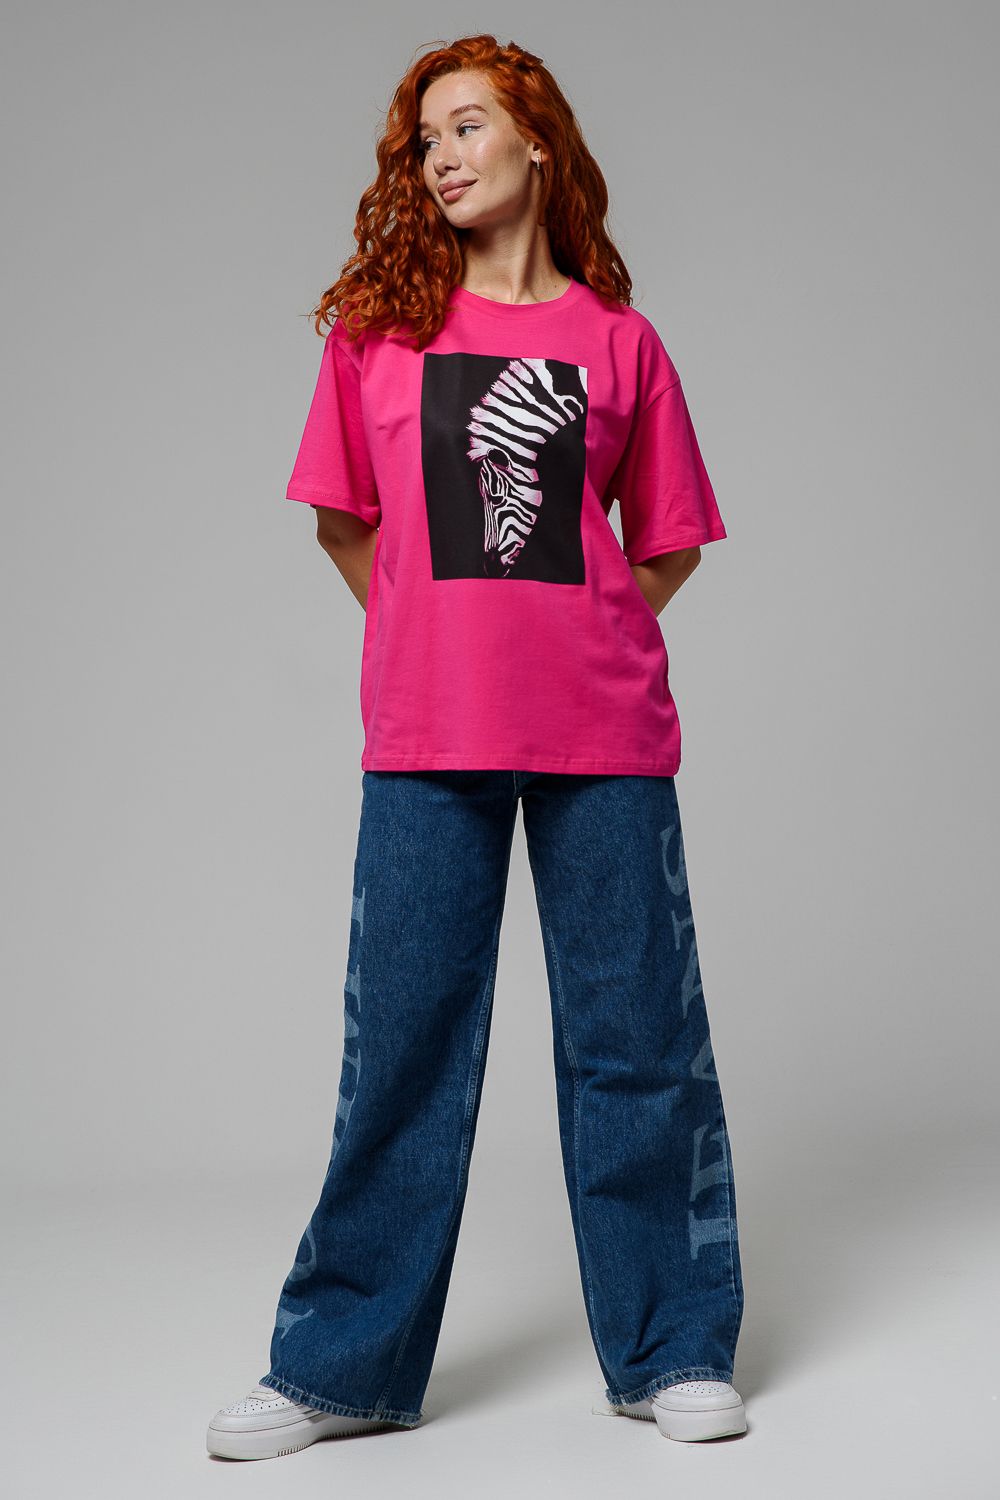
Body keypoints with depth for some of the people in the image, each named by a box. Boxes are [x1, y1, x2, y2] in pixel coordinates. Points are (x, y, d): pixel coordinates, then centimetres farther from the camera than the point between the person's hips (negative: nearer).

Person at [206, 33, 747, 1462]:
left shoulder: (618, 339, 7)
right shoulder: (376, 325, 8)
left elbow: (669, 543, 14)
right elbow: (342, 518, 16)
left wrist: (576, 642, 6)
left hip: (603, 732, 0)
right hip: (428, 741, 0)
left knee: (634, 1034, 5)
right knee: (403, 1039, 5)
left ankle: (672, 1352, 20)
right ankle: (344, 1366, 17)